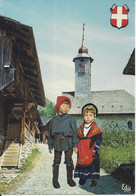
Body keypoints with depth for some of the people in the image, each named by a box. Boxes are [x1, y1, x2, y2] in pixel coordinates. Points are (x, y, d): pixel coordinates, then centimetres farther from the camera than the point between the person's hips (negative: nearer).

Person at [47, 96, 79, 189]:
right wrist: (50, 145, 10)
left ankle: (70, 179, 20)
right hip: (57, 143, 2)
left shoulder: (71, 119, -1)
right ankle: (55, 180, 17)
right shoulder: (54, 120, 6)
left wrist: (75, 144, -5)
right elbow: (50, 133, 11)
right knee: (56, 161, 7)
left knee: (69, 161, 5)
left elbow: (74, 132, -1)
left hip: (68, 143, -2)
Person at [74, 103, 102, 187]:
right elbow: (78, 137, 14)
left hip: (92, 150, -4)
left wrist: (95, 149, -12)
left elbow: (99, 139, -7)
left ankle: (95, 178, 14)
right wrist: (77, 147, 8)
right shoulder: (81, 127, 7)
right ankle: (83, 177, 27)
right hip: (82, 151, 4)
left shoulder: (95, 128, -6)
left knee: (94, 163, 1)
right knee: (82, 163, 10)